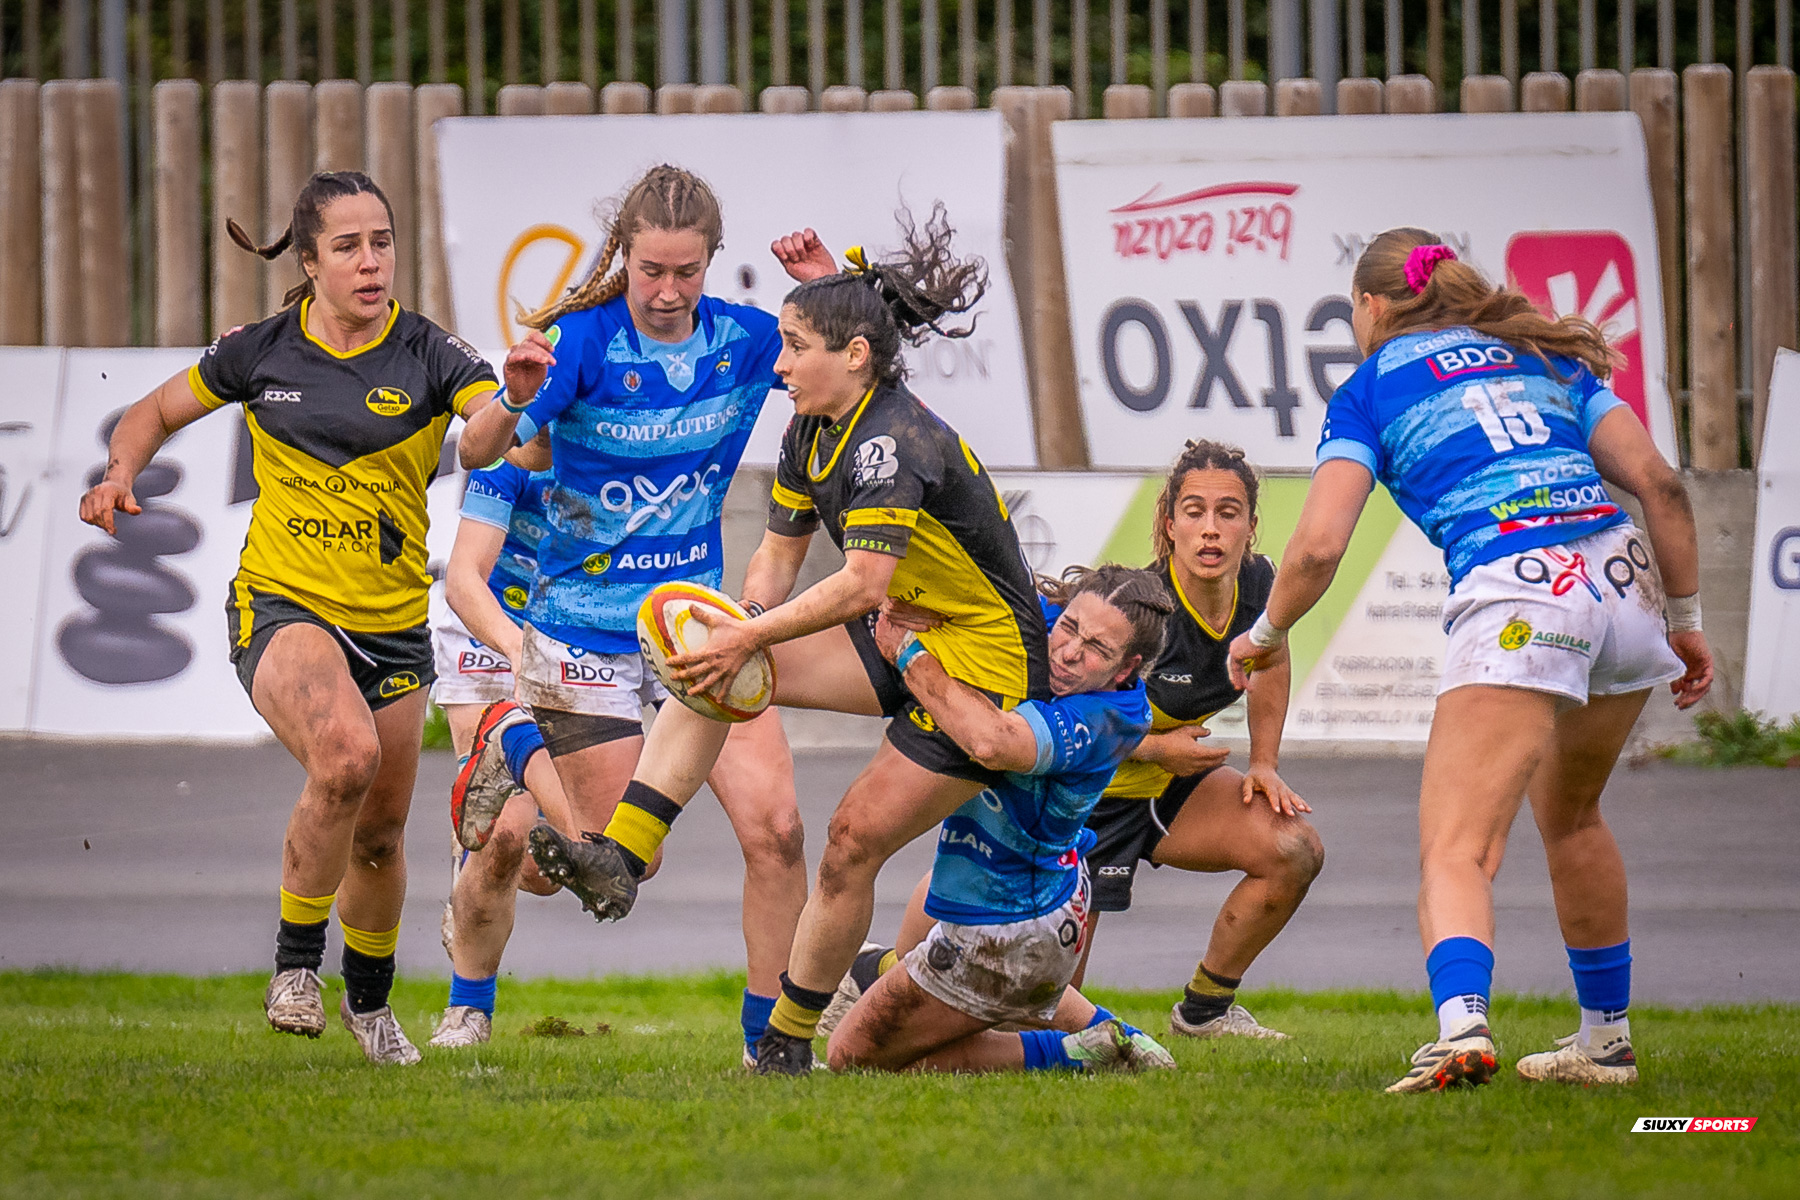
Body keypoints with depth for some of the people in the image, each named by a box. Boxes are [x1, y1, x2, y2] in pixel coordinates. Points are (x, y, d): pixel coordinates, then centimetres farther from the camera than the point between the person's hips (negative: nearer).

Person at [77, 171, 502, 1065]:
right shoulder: (261, 352, -2)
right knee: (345, 755, -32)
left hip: (393, 624, 2)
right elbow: (157, 413, 14)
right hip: (282, 607, -2)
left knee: (379, 834, 13)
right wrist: (120, 475, -6)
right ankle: (294, 959, -13)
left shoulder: (427, 355, -6)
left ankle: (369, 999, 43)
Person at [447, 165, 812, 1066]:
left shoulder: (745, 340, -5)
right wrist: (516, 399, -46)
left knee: (774, 828, -12)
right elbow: (478, 452, -24)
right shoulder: (582, 341, -17)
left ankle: (769, 1040, 1)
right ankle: (518, 746, 31)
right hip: (585, 640, -3)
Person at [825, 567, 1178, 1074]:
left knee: (852, 1055, 6)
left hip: (1007, 932, -10)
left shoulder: (1095, 721, -36)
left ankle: (1069, 1055, 1)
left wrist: (909, 652, -41)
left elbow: (991, 742, -55)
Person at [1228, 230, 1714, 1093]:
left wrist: (1265, 634, 22)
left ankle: (1462, 1023, -38)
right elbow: (1659, 482, 15)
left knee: (1455, 852, -11)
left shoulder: (1370, 390, 14)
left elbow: (1318, 546, 3)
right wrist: (1685, 621, 21)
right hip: (1622, 578, 5)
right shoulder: (1549, 359, 26)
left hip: (1515, 600, -5)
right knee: (1570, 813, 29)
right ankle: (1605, 1038, 33)